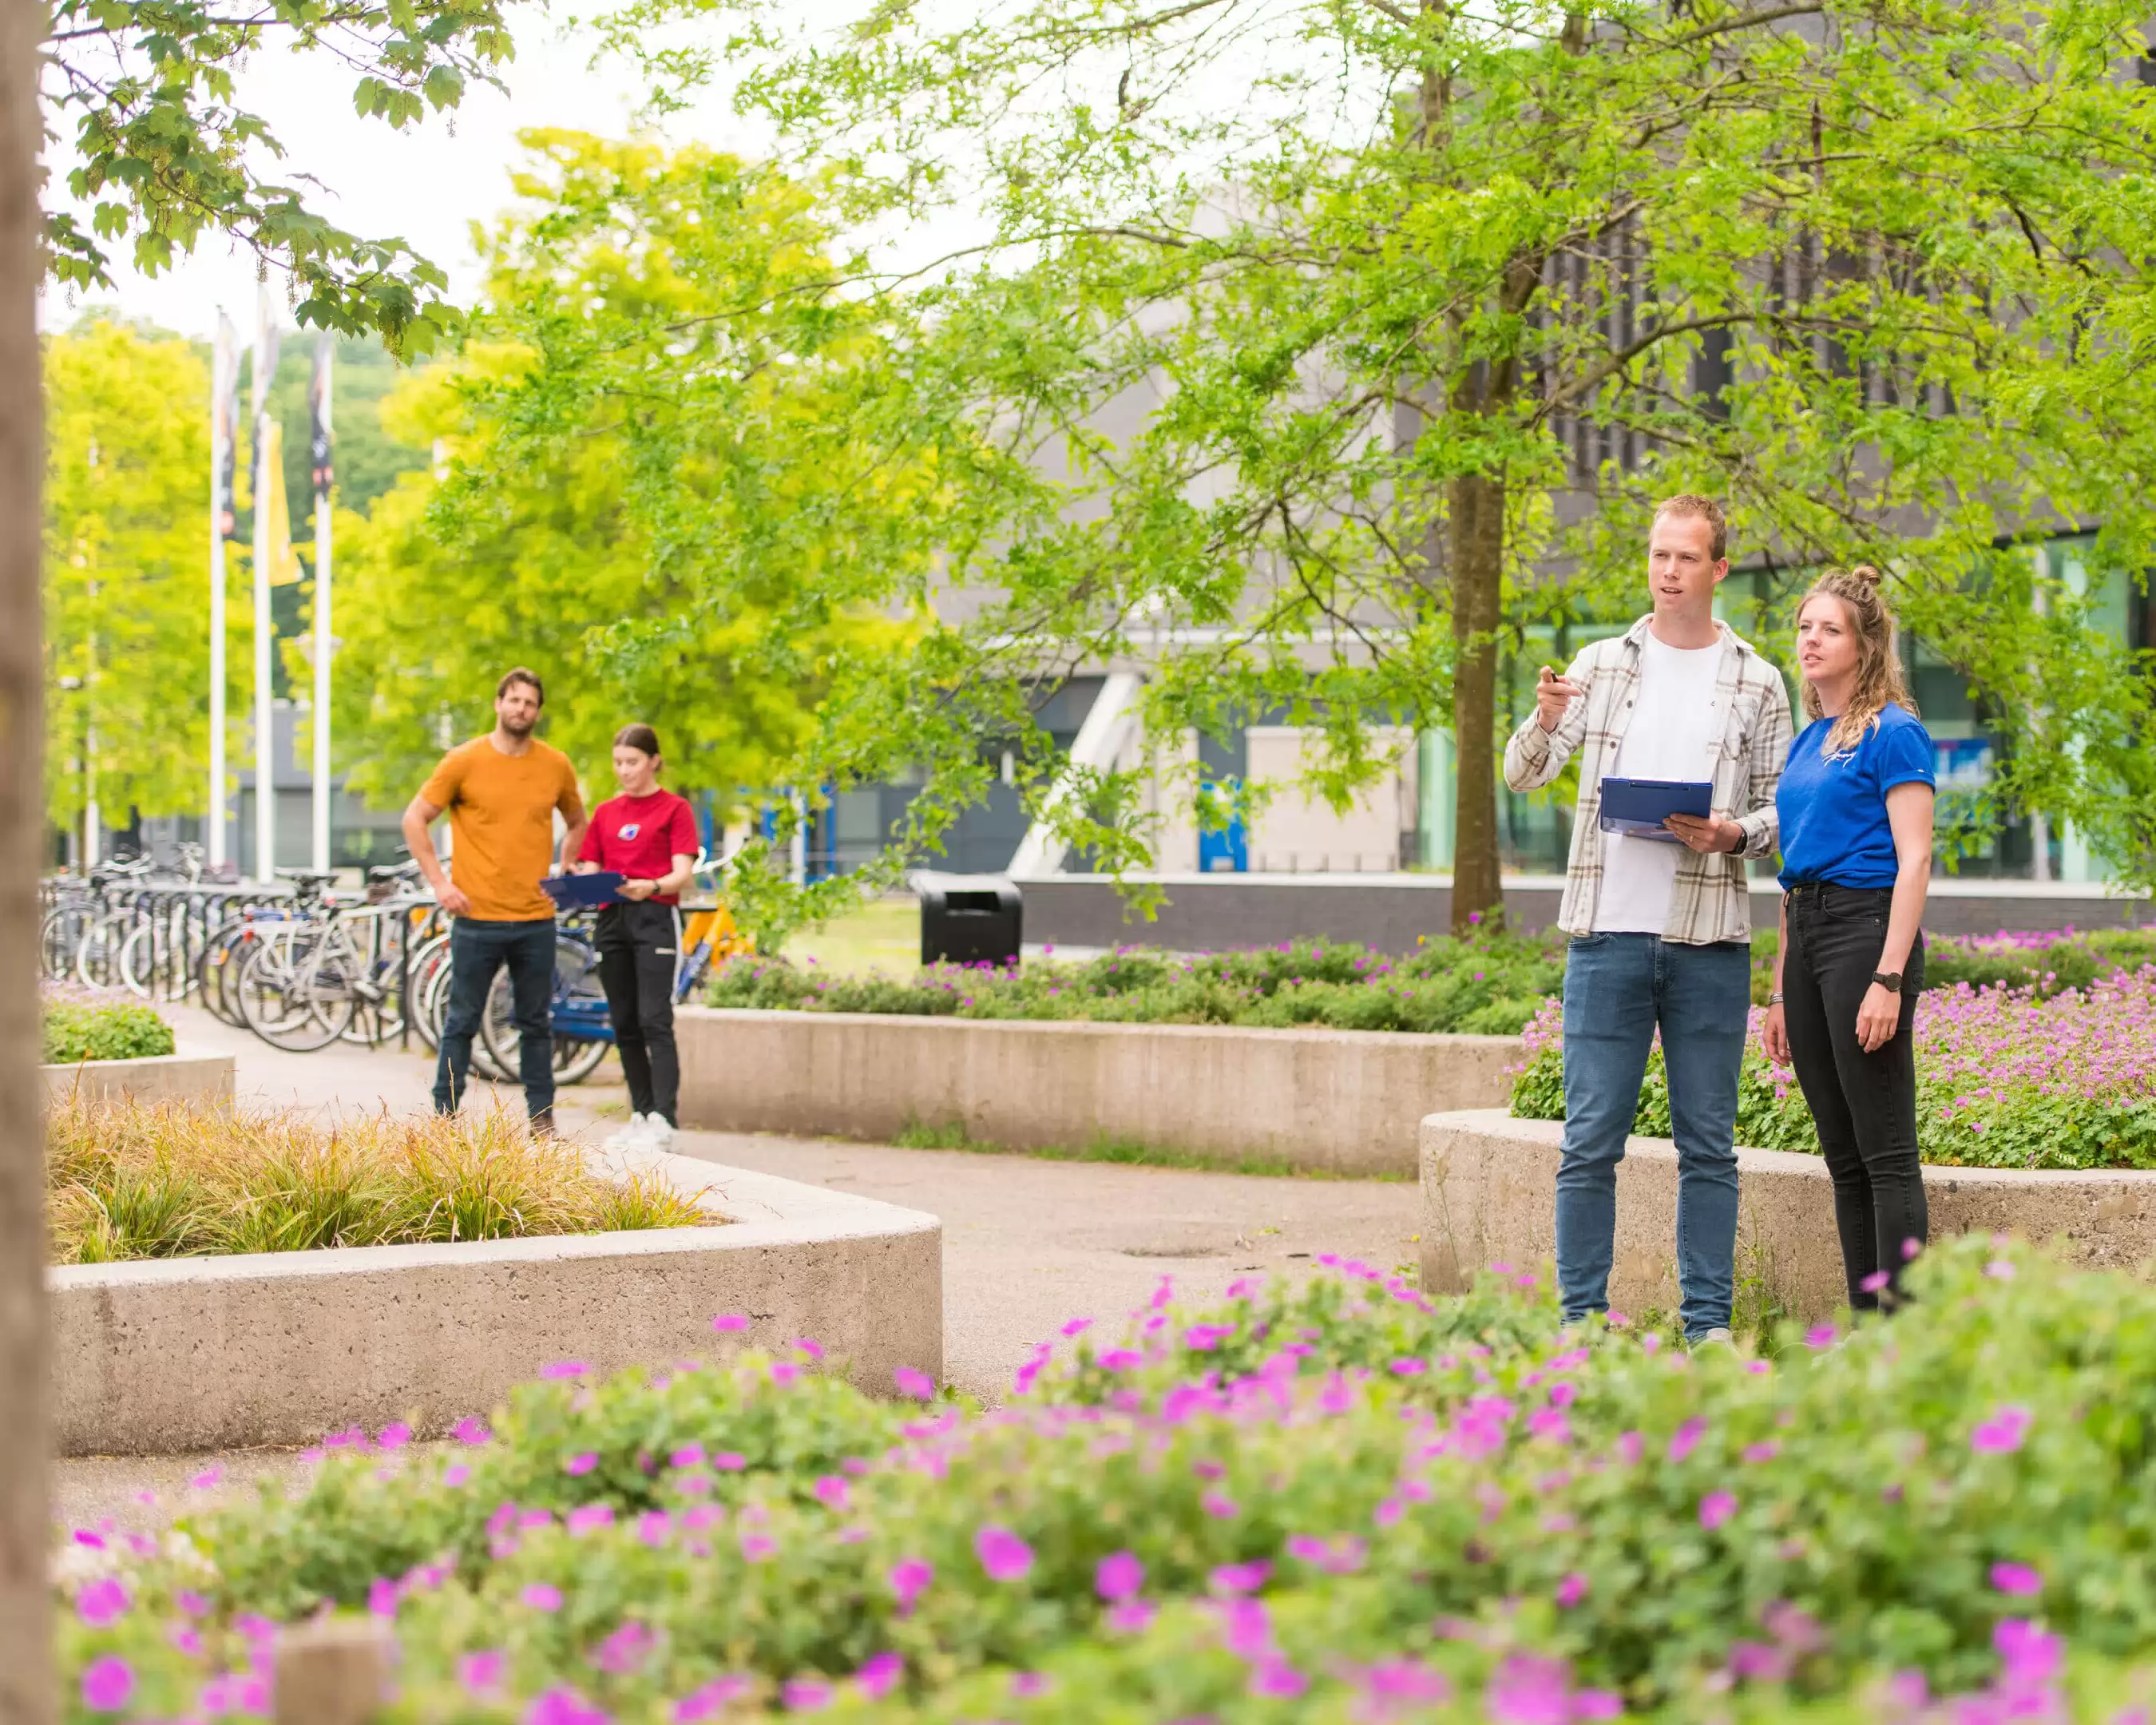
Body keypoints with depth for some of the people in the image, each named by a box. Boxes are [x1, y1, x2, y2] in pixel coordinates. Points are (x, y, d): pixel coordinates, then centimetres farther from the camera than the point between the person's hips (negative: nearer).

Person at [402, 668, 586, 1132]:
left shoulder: (556, 766, 6)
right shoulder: (464, 761, -3)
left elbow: (577, 823, 23)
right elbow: (415, 820, 1)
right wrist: (439, 882, -5)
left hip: (536, 919, 3)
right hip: (477, 918, -3)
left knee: (537, 1023, 9)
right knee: (462, 1021, 2)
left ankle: (542, 1115, 15)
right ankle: (445, 1114, 9)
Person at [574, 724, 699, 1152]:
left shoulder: (674, 809, 2)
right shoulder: (605, 812, 16)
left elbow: (682, 874, -7)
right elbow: (589, 870, 15)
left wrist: (651, 887, -27)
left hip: (655, 917, -5)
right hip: (611, 920, 5)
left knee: (655, 1020, -12)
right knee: (624, 1023, 6)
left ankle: (663, 1121, -16)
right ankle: (641, 1114, 13)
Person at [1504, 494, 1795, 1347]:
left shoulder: (1755, 683, 8)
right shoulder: (1601, 665, 9)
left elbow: (1782, 809, 10)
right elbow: (1524, 774, 2)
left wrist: (1733, 835, -11)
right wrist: (1545, 720, -19)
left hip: (1709, 940, 0)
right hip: (1609, 932, 0)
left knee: (1708, 1143, 5)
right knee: (1590, 1139, 0)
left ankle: (1709, 1324, 10)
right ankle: (1581, 1319, 6)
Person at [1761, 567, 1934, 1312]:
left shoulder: (1893, 733, -6)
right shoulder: (1805, 743, 18)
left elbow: (1914, 860, -12)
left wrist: (1889, 979, -19)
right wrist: (1779, 992, 19)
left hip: (1867, 926, -8)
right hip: (1805, 935, 8)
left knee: (1886, 1154, -9)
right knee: (1843, 1157, 9)